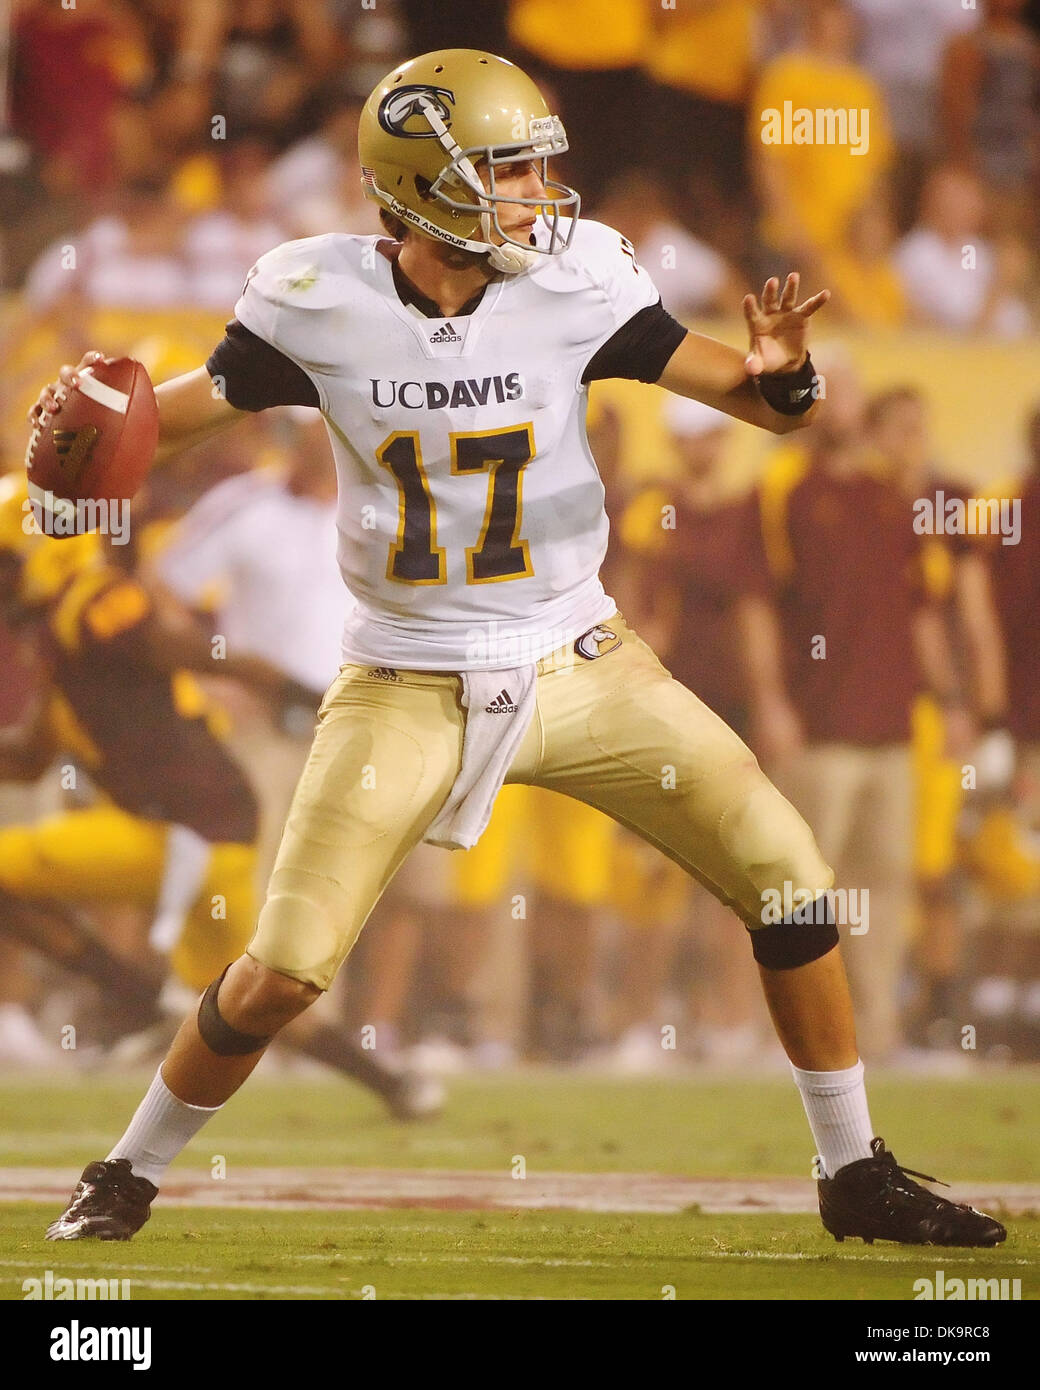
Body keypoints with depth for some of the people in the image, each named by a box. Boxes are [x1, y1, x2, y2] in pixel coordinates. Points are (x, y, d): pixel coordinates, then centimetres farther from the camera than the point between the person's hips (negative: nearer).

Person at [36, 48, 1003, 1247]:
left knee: (789, 881, -5)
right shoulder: (323, 303, -13)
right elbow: (181, 413, -1)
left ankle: (856, 1178, 13)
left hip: (577, 665, 2)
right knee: (281, 975, -7)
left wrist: (779, 370, -31)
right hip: (407, 687, -2)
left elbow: (764, 407, -6)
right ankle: (131, 1171, 21)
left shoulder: (573, 280, -10)